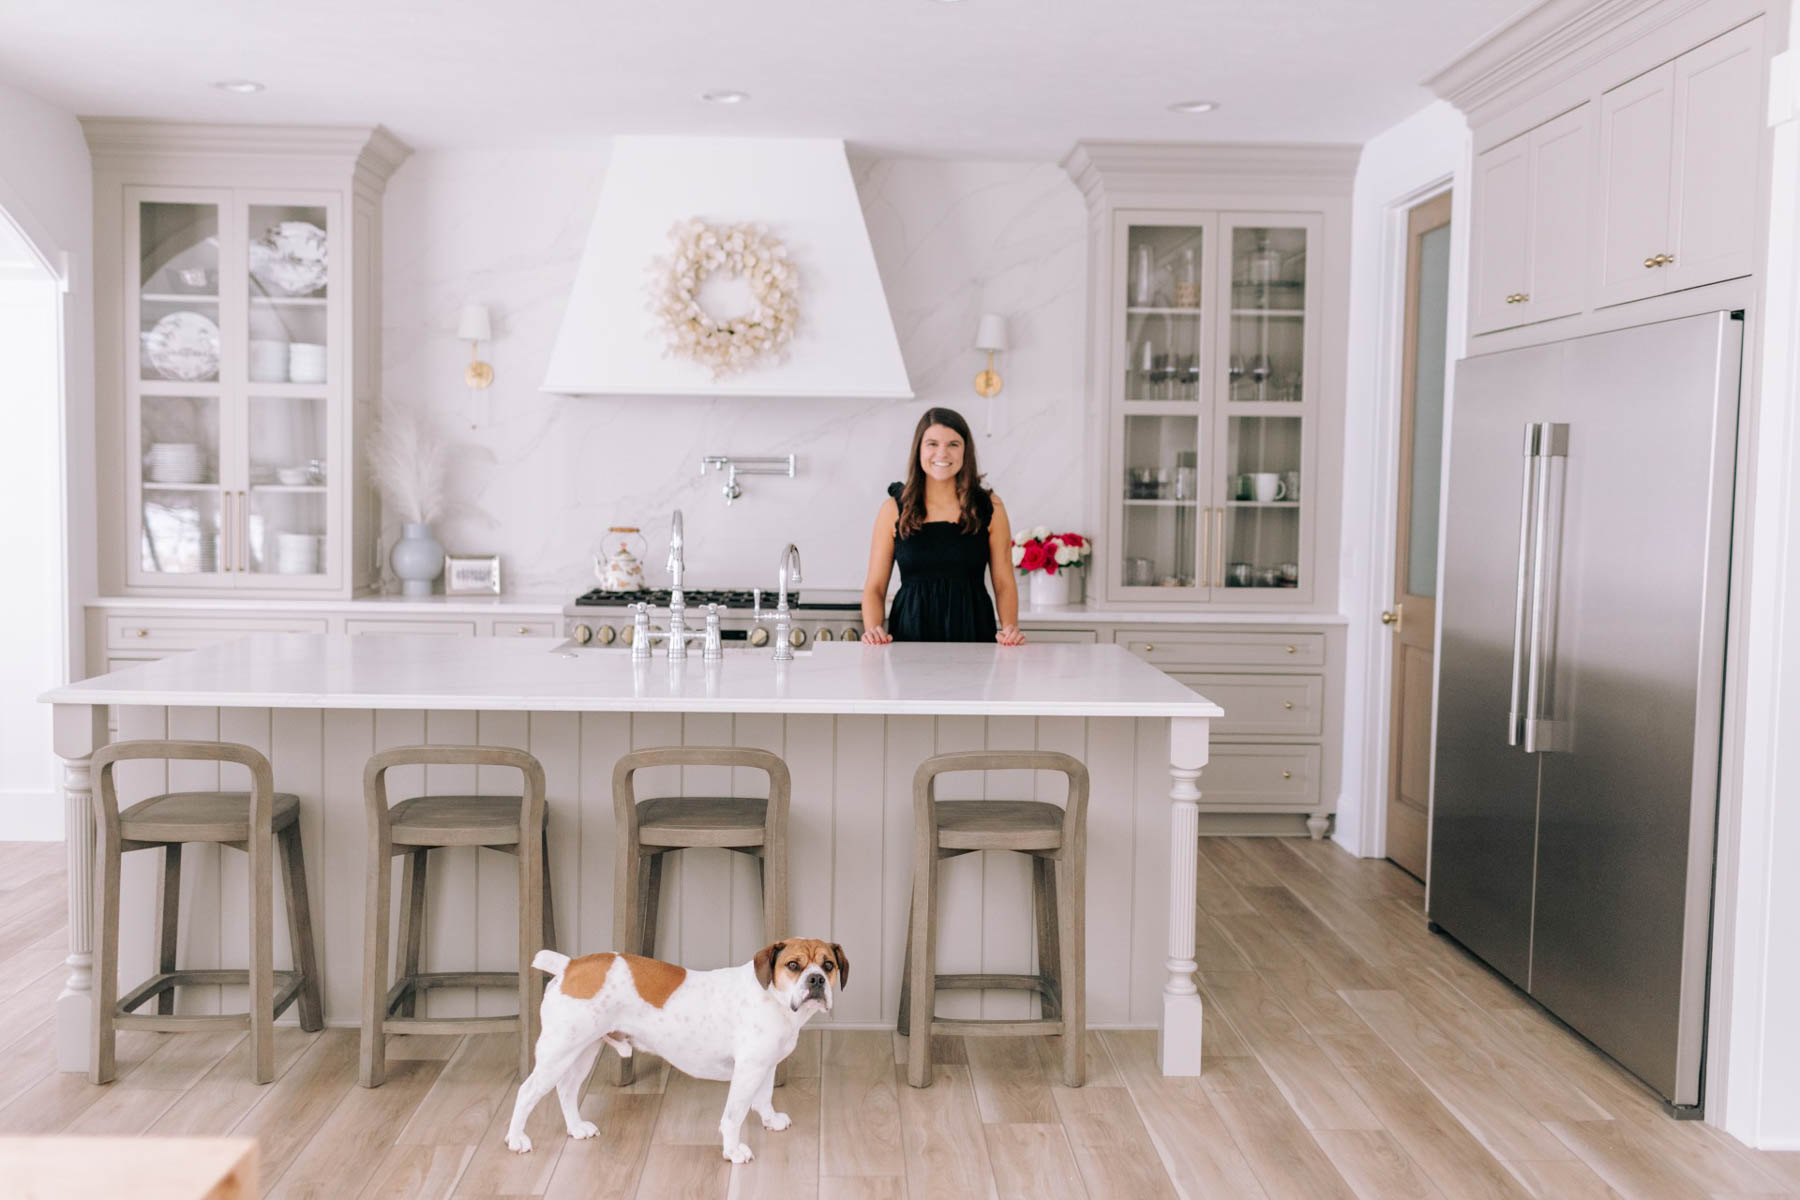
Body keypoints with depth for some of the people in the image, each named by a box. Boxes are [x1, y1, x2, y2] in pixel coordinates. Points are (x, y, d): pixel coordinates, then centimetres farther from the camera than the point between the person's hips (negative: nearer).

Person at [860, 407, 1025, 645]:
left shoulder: (989, 507, 6)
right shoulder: (894, 509, 5)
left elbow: (1004, 584, 8)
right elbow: (874, 587, 6)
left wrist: (1010, 628, -9)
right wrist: (873, 629, -11)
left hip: (972, 632, 0)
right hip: (910, 633, 0)